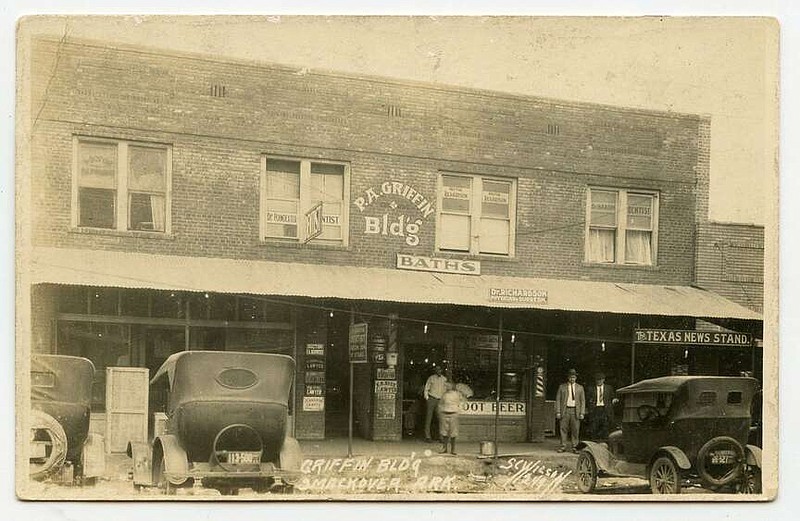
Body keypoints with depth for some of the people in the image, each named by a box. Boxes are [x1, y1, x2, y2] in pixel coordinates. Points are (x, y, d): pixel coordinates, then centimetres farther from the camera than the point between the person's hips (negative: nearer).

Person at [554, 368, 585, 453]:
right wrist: (558, 412, -2)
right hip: (565, 410, 0)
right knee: (563, 429, -2)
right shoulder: (562, 387, 9)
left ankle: (574, 447, 5)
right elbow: (558, 400, 6)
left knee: (575, 429, -2)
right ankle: (563, 446, 5)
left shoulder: (580, 388, 11)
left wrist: (582, 413, 0)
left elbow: (583, 401, 9)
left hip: (575, 411, 0)